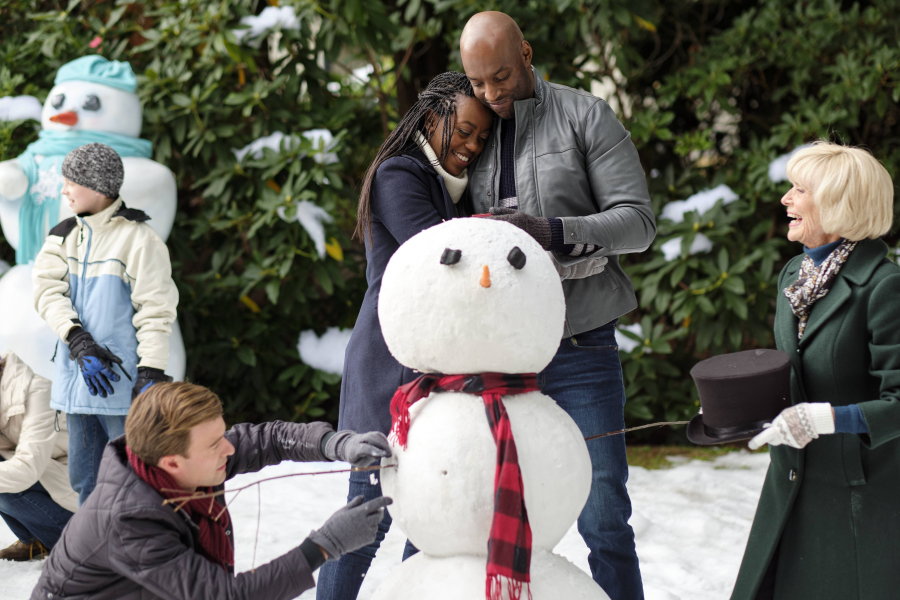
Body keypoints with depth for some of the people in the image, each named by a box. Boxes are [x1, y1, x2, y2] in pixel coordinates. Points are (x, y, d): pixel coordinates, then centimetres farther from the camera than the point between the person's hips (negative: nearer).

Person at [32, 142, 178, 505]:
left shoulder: (137, 238, -7)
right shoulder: (64, 236, 11)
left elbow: (154, 311, -10)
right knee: (84, 477, 13)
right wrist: (79, 342, -16)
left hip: (121, 379, -6)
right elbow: (48, 292, 0)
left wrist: (151, 373, -17)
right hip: (78, 377, 6)